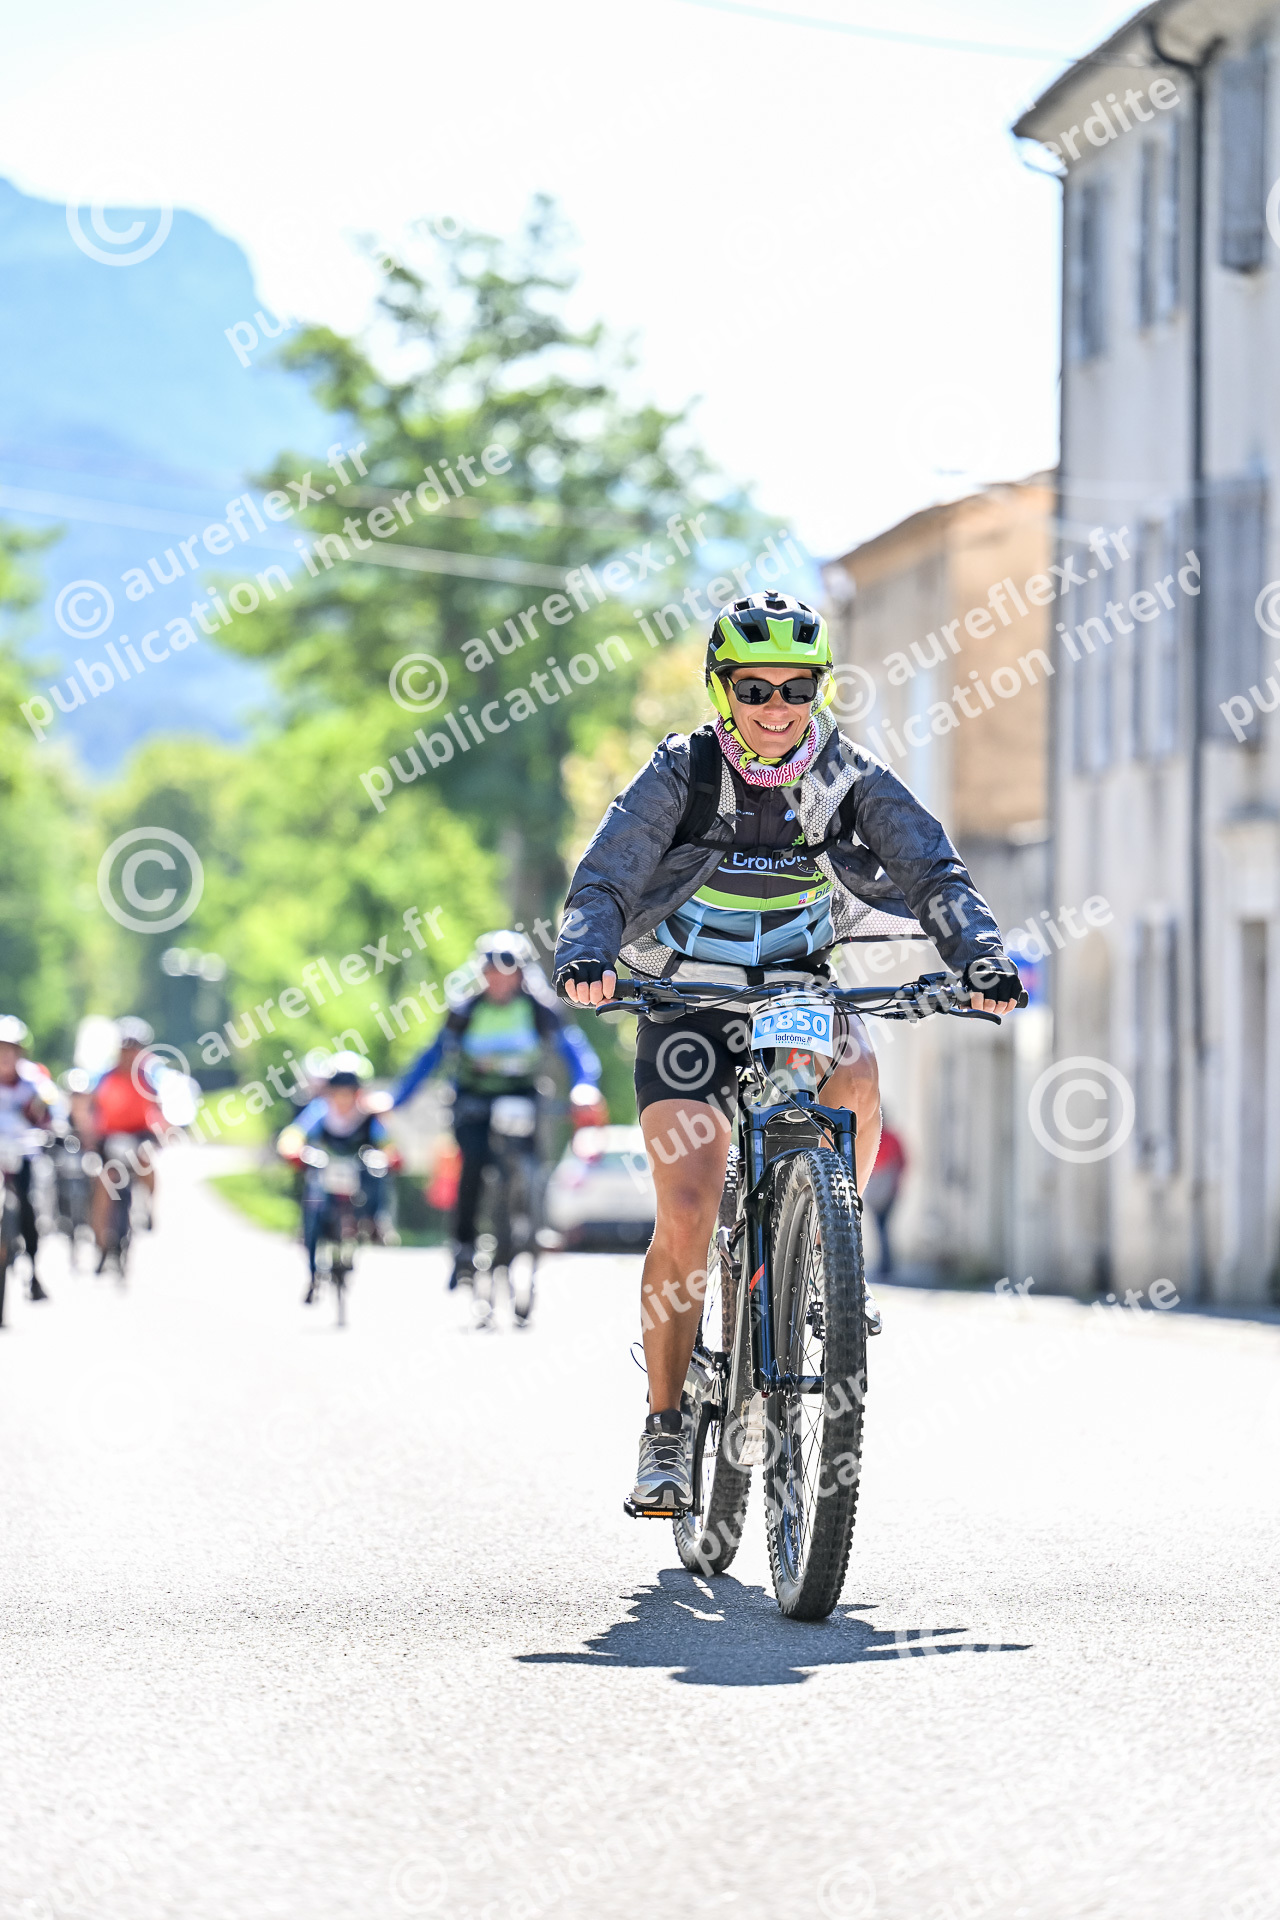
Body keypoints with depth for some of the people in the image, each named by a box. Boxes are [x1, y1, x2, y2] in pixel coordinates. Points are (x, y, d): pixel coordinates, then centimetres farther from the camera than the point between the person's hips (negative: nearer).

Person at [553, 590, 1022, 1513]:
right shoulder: (680, 775, -13)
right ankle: (666, 1429, -3)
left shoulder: (851, 779, -8)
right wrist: (586, 957, -41)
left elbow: (934, 870, -16)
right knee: (689, 1210, -16)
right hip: (686, 998, -2)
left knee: (857, 1081, -34)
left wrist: (981, 953, -36)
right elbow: (602, 883, -19)